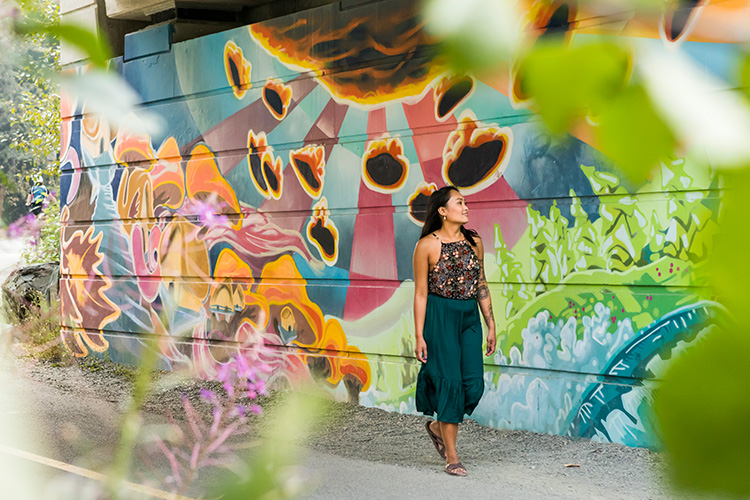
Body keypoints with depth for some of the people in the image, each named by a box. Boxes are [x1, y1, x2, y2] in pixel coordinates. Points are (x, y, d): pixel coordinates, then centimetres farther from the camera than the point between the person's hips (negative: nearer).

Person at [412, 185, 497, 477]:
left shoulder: (474, 242, 8)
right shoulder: (427, 245, -6)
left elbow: (481, 286, 14)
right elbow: (420, 293, -6)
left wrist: (491, 326, 11)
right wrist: (419, 336, -9)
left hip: (469, 318, 5)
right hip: (440, 316, -5)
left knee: (474, 383, -3)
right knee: (450, 381, -8)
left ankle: (438, 426, 25)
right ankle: (451, 457, 1)